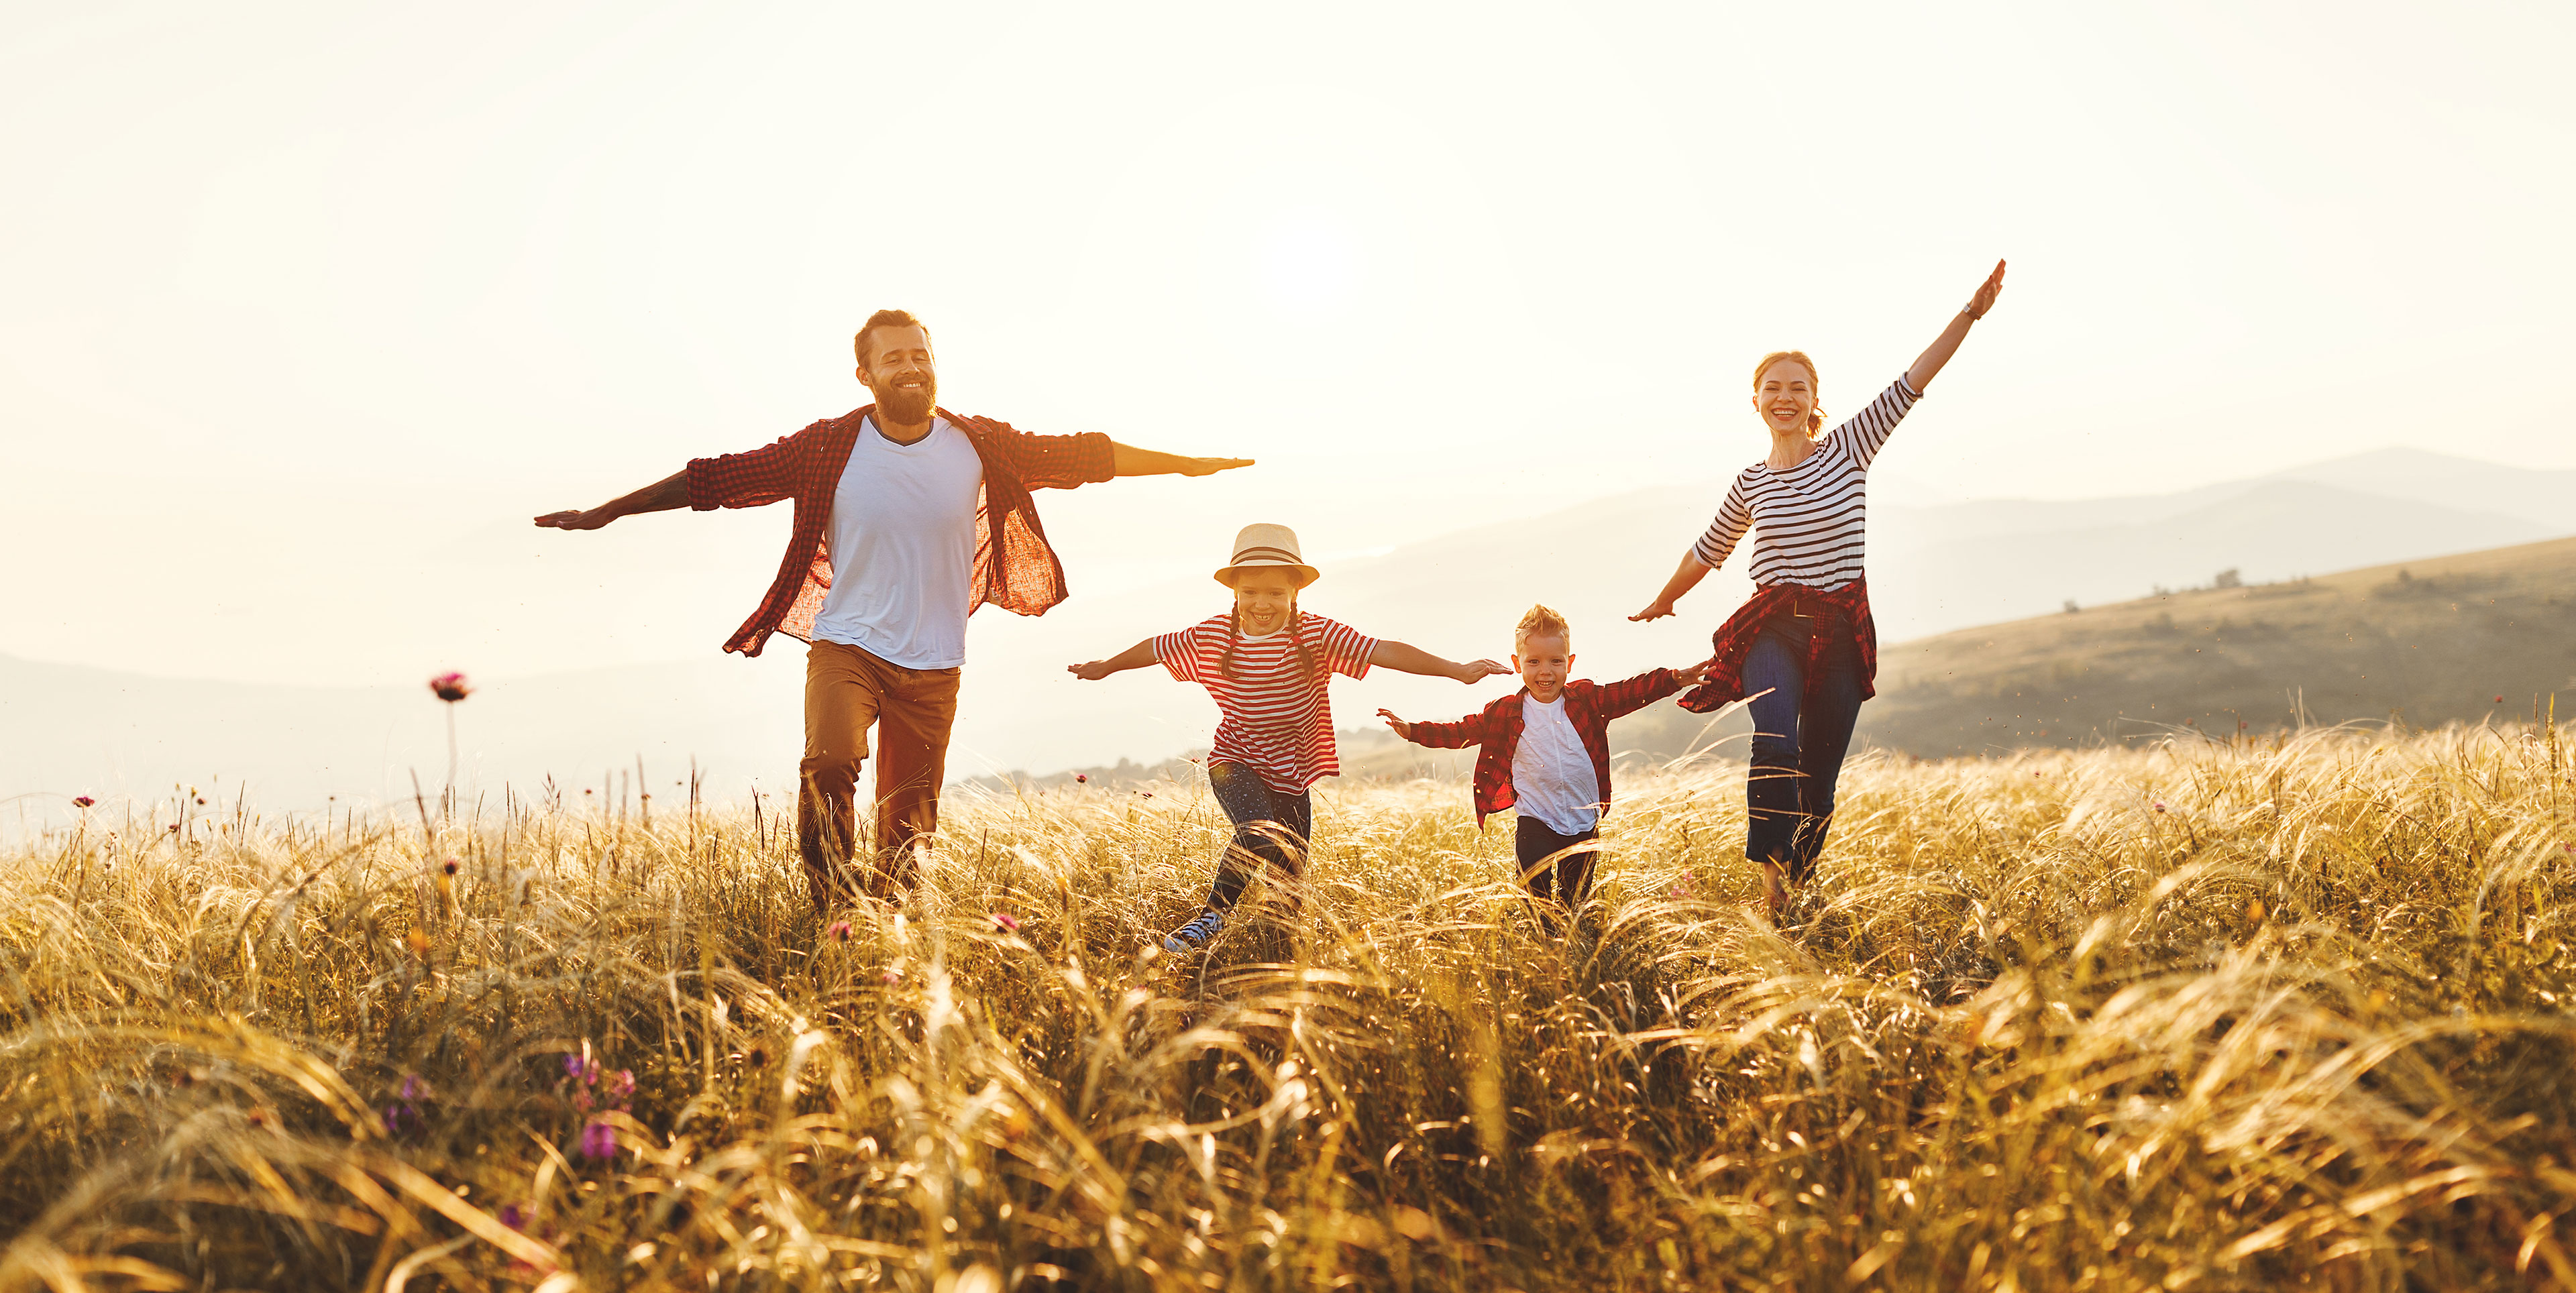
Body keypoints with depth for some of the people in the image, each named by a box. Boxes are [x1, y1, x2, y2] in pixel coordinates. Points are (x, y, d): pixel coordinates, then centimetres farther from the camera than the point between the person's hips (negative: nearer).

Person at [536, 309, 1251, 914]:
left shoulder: (979, 445, -1)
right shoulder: (830, 447, -6)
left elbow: (1084, 455, 4)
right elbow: (717, 478, -5)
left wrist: (1193, 463, 6)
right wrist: (605, 512, -5)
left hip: (933, 665, 2)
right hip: (846, 644, -2)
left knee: (909, 824, 4)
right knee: (829, 762, -28)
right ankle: (832, 913, -13)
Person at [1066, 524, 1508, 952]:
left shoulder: (1315, 634, -13)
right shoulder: (1212, 635, -7)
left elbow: (1386, 652, -20)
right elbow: (1156, 648, 10)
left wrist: (1458, 670, -26)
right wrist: (1105, 667, 25)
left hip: (1292, 776, 2)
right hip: (1235, 763, -2)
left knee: (1288, 875, 7)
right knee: (1259, 834, -31)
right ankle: (1211, 918, -17)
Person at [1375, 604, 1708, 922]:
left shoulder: (1588, 700, 0)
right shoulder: (1505, 713, -3)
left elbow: (1634, 692, -1)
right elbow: (1461, 732, 1)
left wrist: (1675, 678, -13)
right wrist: (1412, 731, -8)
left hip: (1584, 825, 2)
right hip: (1535, 825, -2)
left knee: (1576, 901, 11)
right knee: (1536, 899, -12)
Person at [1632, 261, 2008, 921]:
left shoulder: (1849, 447, 2)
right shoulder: (1750, 483, 7)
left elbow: (1912, 381, -6)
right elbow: (1708, 551, 24)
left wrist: (1971, 313, -14)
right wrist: (1664, 600, 37)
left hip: (1841, 629, 1)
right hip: (1773, 626, 0)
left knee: (1820, 776, 3)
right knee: (1776, 746, -26)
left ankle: (1798, 884, 17)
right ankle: (1771, 874, -20)